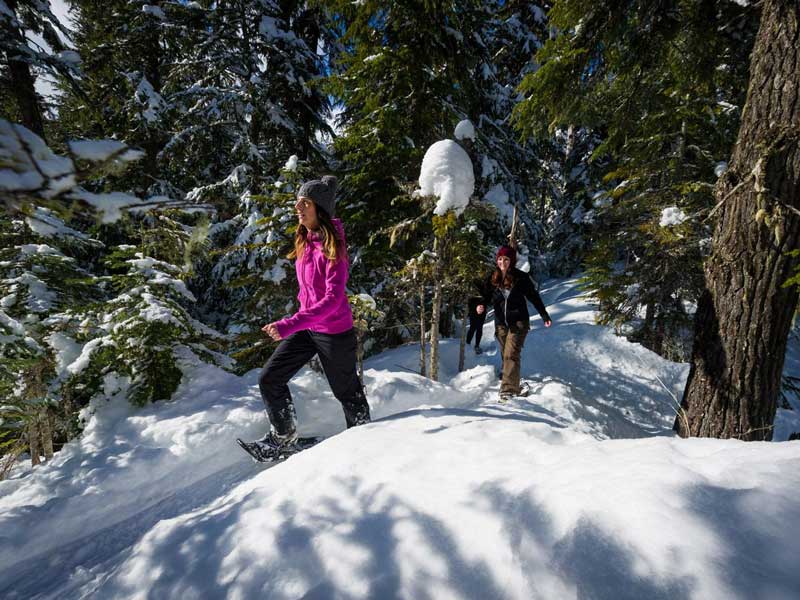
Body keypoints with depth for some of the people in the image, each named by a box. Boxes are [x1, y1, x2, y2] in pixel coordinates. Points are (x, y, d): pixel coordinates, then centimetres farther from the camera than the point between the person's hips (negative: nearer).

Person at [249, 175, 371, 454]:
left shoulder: (332, 246, -21)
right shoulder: (305, 240, 3)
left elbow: (333, 298, -29)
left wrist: (289, 325, -35)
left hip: (334, 331, -7)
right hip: (306, 328, 8)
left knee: (347, 391, 11)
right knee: (269, 379, 7)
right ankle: (284, 435, 29)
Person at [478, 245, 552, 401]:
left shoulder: (521, 277, -6)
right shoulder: (492, 279, 3)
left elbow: (534, 297, 2)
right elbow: (488, 297, 11)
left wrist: (545, 316, 2)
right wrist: (482, 306, -11)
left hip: (518, 322, -4)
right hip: (501, 323, 4)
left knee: (511, 354, -16)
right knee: (506, 355, 9)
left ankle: (509, 389, -19)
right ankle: (514, 386, 23)